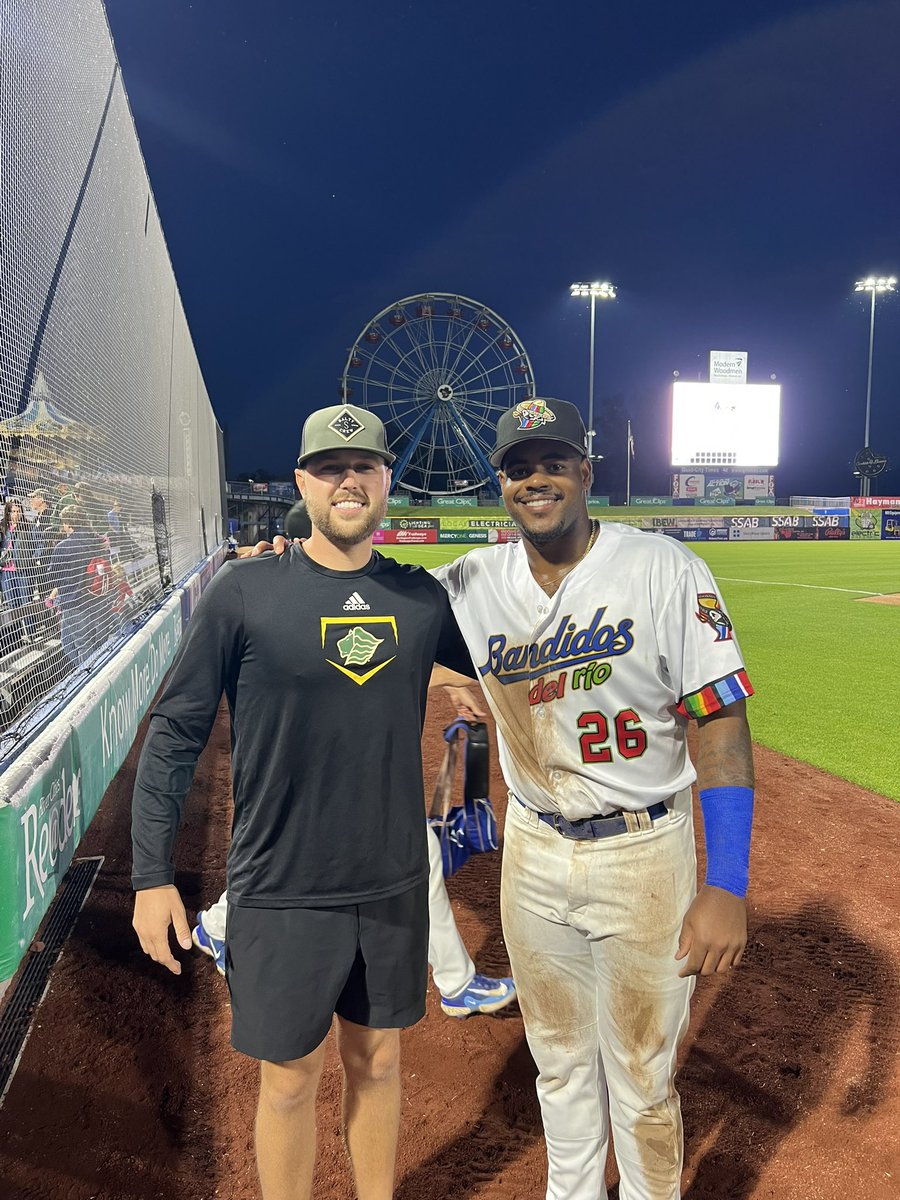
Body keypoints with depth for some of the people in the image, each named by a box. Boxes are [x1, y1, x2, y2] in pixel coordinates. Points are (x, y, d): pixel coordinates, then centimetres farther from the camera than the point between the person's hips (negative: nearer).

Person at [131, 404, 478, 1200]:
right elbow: (175, 734, -6)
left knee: (377, 1060, 20)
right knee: (291, 1076, 13)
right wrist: (153, 874, -8)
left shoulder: (423, 597, 0)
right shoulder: (244, 591, -10)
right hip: (282, 892, -3)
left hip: (395, 884, 3)